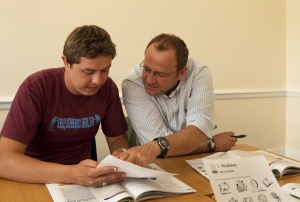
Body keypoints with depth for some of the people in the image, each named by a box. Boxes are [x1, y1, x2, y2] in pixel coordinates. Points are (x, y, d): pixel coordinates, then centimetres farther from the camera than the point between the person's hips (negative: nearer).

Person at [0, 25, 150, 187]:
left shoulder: (108, 87, -9)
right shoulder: (35, 88, -20)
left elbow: (117, 138, 3)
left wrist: (122, 155, -19)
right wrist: (70, 174, -38)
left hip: (83, 179, 2)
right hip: (36, 182, -2)